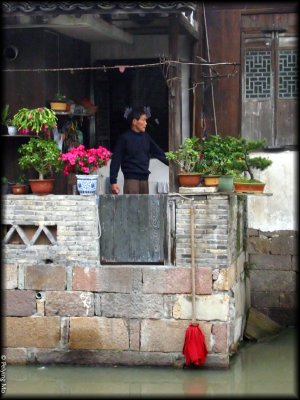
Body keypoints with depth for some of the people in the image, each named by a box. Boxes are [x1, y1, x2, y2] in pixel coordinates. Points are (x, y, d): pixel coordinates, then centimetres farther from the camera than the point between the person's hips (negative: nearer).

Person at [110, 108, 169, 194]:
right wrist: (113, 181, -12)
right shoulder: (124, 138, -4)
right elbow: (116, 161, -6)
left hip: (144, 179, 6)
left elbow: (159, 153, 17)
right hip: (131, 179, -6)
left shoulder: (146, 137, 11)